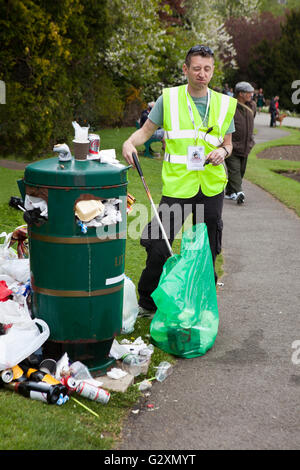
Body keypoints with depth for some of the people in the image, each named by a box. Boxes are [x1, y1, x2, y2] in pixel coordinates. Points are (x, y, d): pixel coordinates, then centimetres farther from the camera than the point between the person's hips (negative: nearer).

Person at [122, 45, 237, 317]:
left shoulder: (224, 104, 7)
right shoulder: (169, 98, 1)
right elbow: (146, 130, 5)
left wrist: (222, 152, -7)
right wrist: (130, 142, -16)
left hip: (212, 186, 3)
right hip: (176, 186, -2)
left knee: (207, 251, 10)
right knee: (158, 248, -4)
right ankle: (147, 304, 16)